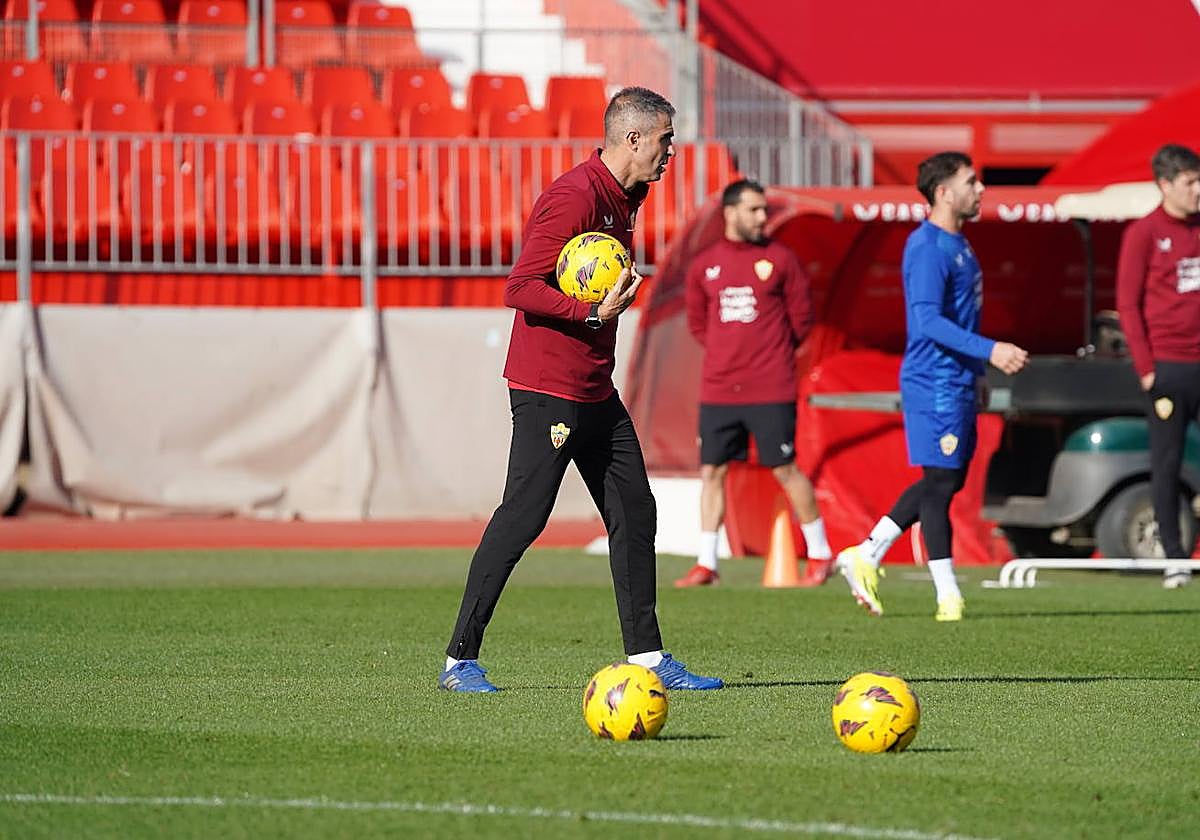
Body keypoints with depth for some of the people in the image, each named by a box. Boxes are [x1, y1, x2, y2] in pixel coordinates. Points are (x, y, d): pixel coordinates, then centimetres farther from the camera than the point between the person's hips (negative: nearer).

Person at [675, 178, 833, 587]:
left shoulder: (779, 259, -1)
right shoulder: (704, 265, 6)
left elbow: (801, 316, 5)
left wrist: (771, 354, 7)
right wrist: (727, 353, 11)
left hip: (770, 390, -3)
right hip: (717, 391, 3)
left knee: (785, 469, -1)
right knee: (711, 471, 5)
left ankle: (820, 554, 10)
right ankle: (706, 564, 11)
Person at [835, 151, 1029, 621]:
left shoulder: (957, 244, 16)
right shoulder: (927, 248, -16)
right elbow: (927, 320, -24)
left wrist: (976, 374, 25)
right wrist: (988, 351, -30)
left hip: (957, 383, 10)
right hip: (935, 384, -10)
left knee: (950, 479, 13)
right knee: (940, 482, -6)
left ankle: (865, 556, 20)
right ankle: (948, 597, -3)